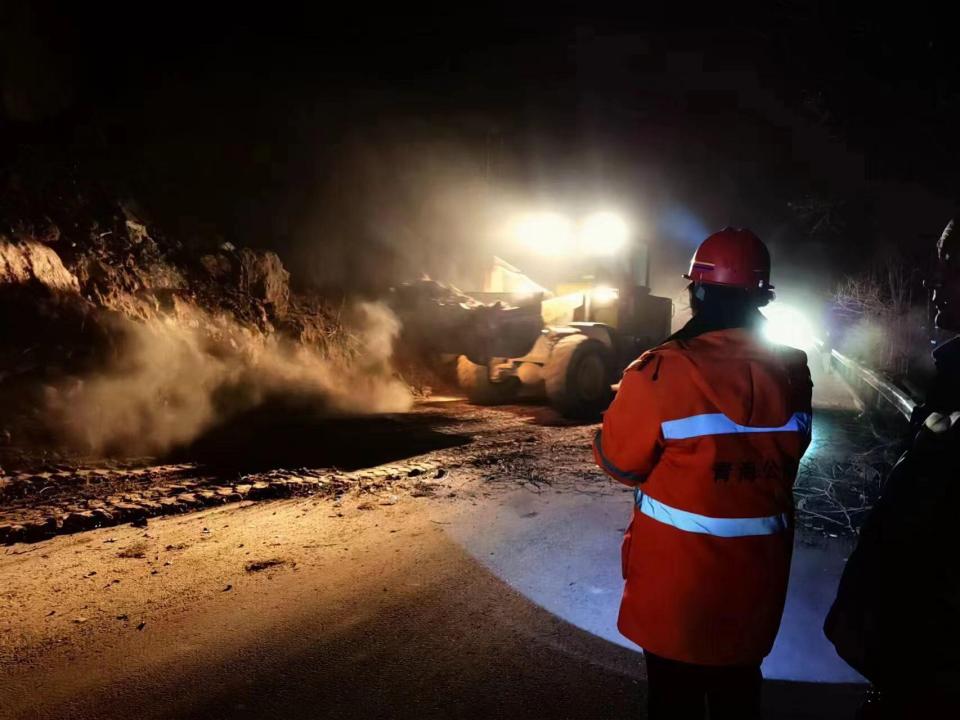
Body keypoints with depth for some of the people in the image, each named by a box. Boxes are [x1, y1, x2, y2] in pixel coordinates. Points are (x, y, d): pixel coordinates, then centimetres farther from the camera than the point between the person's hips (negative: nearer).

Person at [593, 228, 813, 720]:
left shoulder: (663, 372, -24)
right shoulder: (794, 372, -8)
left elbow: (618, 461, -11)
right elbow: (786, 456, 7)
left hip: (677, 576, -4)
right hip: (756, 574, 4)